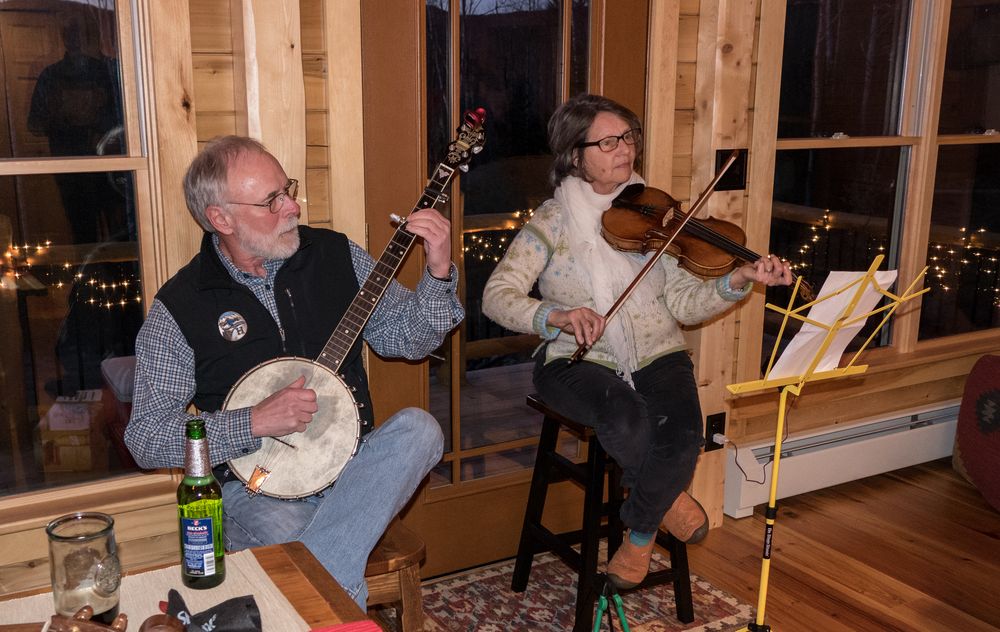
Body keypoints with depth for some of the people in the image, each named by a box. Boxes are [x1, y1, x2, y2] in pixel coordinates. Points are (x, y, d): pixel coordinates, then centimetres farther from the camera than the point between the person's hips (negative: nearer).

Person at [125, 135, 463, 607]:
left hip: (352, 466, 5)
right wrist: (255, 423, -19)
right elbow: (146, 438, -8)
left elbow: (408, 338, 9)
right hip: (254, 488, -4)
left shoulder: (336, 255, 3)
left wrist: (438, 273, -9)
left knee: (418, 428, -28)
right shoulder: (178, 308, -6)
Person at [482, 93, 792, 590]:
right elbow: (497, 296, -13)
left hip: (656, 356, 3)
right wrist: (557, 315, -31)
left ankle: (639, 534, 3)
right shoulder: (553, 221, -3)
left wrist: (738, 282, -18)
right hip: (580, 362, -2)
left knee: (682, 433, -26)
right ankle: (668, 498, 0)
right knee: (629, 419, -34)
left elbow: (685, 303, 0)